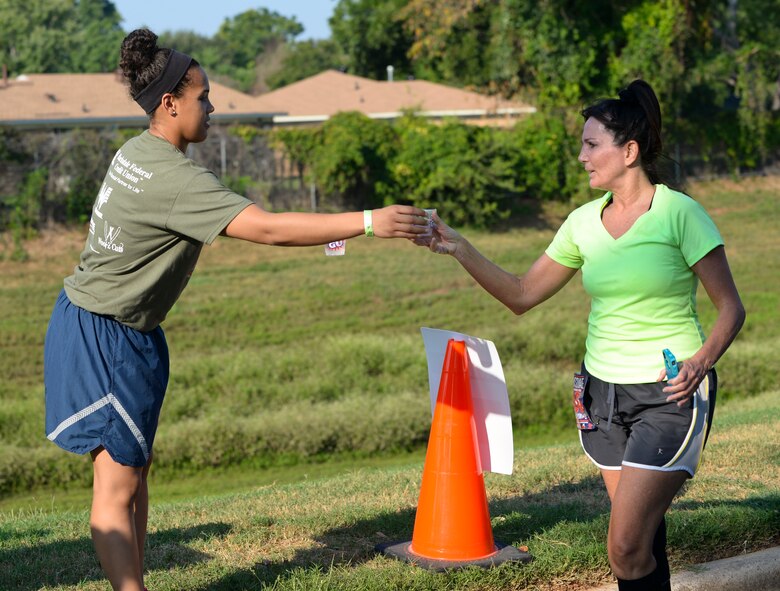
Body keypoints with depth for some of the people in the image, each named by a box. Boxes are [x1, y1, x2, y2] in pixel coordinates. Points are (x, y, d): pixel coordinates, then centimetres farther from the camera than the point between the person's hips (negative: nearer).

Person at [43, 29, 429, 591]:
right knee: (117, 483, -9)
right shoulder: (173, 177, -24)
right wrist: (369, 222, -31)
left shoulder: (138, 153, 6)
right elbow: (265, 229, -30)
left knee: (136, 466, 13)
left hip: (122, 332, 10)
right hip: (102, 335, -10)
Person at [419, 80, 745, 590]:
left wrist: (701, 362, -25)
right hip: (604, 392, 6)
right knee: (644, 537, 12)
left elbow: (731, 309, -8)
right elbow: (522, 295, 10)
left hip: (669, 396, -6)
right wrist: (459, 249, 0)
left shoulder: (679, 212, -12)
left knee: (625, 549, -14)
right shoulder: (584, 222, 5)